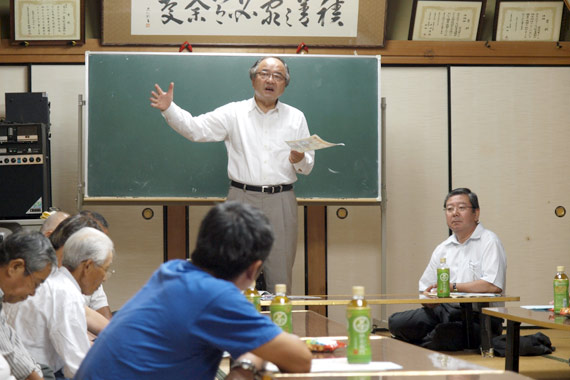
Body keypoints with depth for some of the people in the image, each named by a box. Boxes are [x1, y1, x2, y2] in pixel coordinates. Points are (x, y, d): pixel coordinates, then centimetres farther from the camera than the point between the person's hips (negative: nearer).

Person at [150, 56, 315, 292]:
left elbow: (308, 166, 12)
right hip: (242, 198, -1)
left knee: (280, 275, 2)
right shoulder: (233, 113, 7)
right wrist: (169, 109, -16)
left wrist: (300, 160, -11)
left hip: (281, 201, 1)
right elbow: (195, 129, -2)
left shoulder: (296, 118, 12)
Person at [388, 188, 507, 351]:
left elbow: (494, 285, -18)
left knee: (445, 333, -36)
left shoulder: (489, 242, -3)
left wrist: (453, 286, -13)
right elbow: (426, 288, 19)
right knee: (396, 322, -16)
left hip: (480, 315, -6)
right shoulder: (442, 249, 19)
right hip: (445, 310, 6)